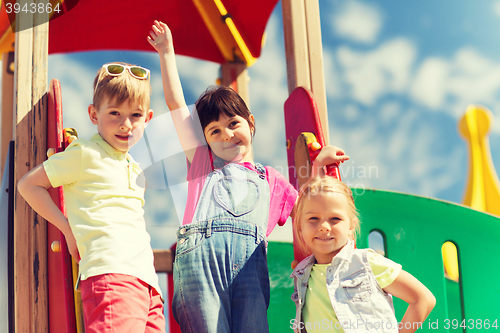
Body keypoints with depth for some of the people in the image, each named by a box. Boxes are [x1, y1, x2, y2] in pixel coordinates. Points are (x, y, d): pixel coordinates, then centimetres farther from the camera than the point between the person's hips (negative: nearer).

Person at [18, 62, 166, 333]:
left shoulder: (135, 170, 27)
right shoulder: (85, 154, 4)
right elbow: (28, 184, 5)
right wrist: (69, 230, 2)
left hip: (146, 279, 8)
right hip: (110, 271, -8)